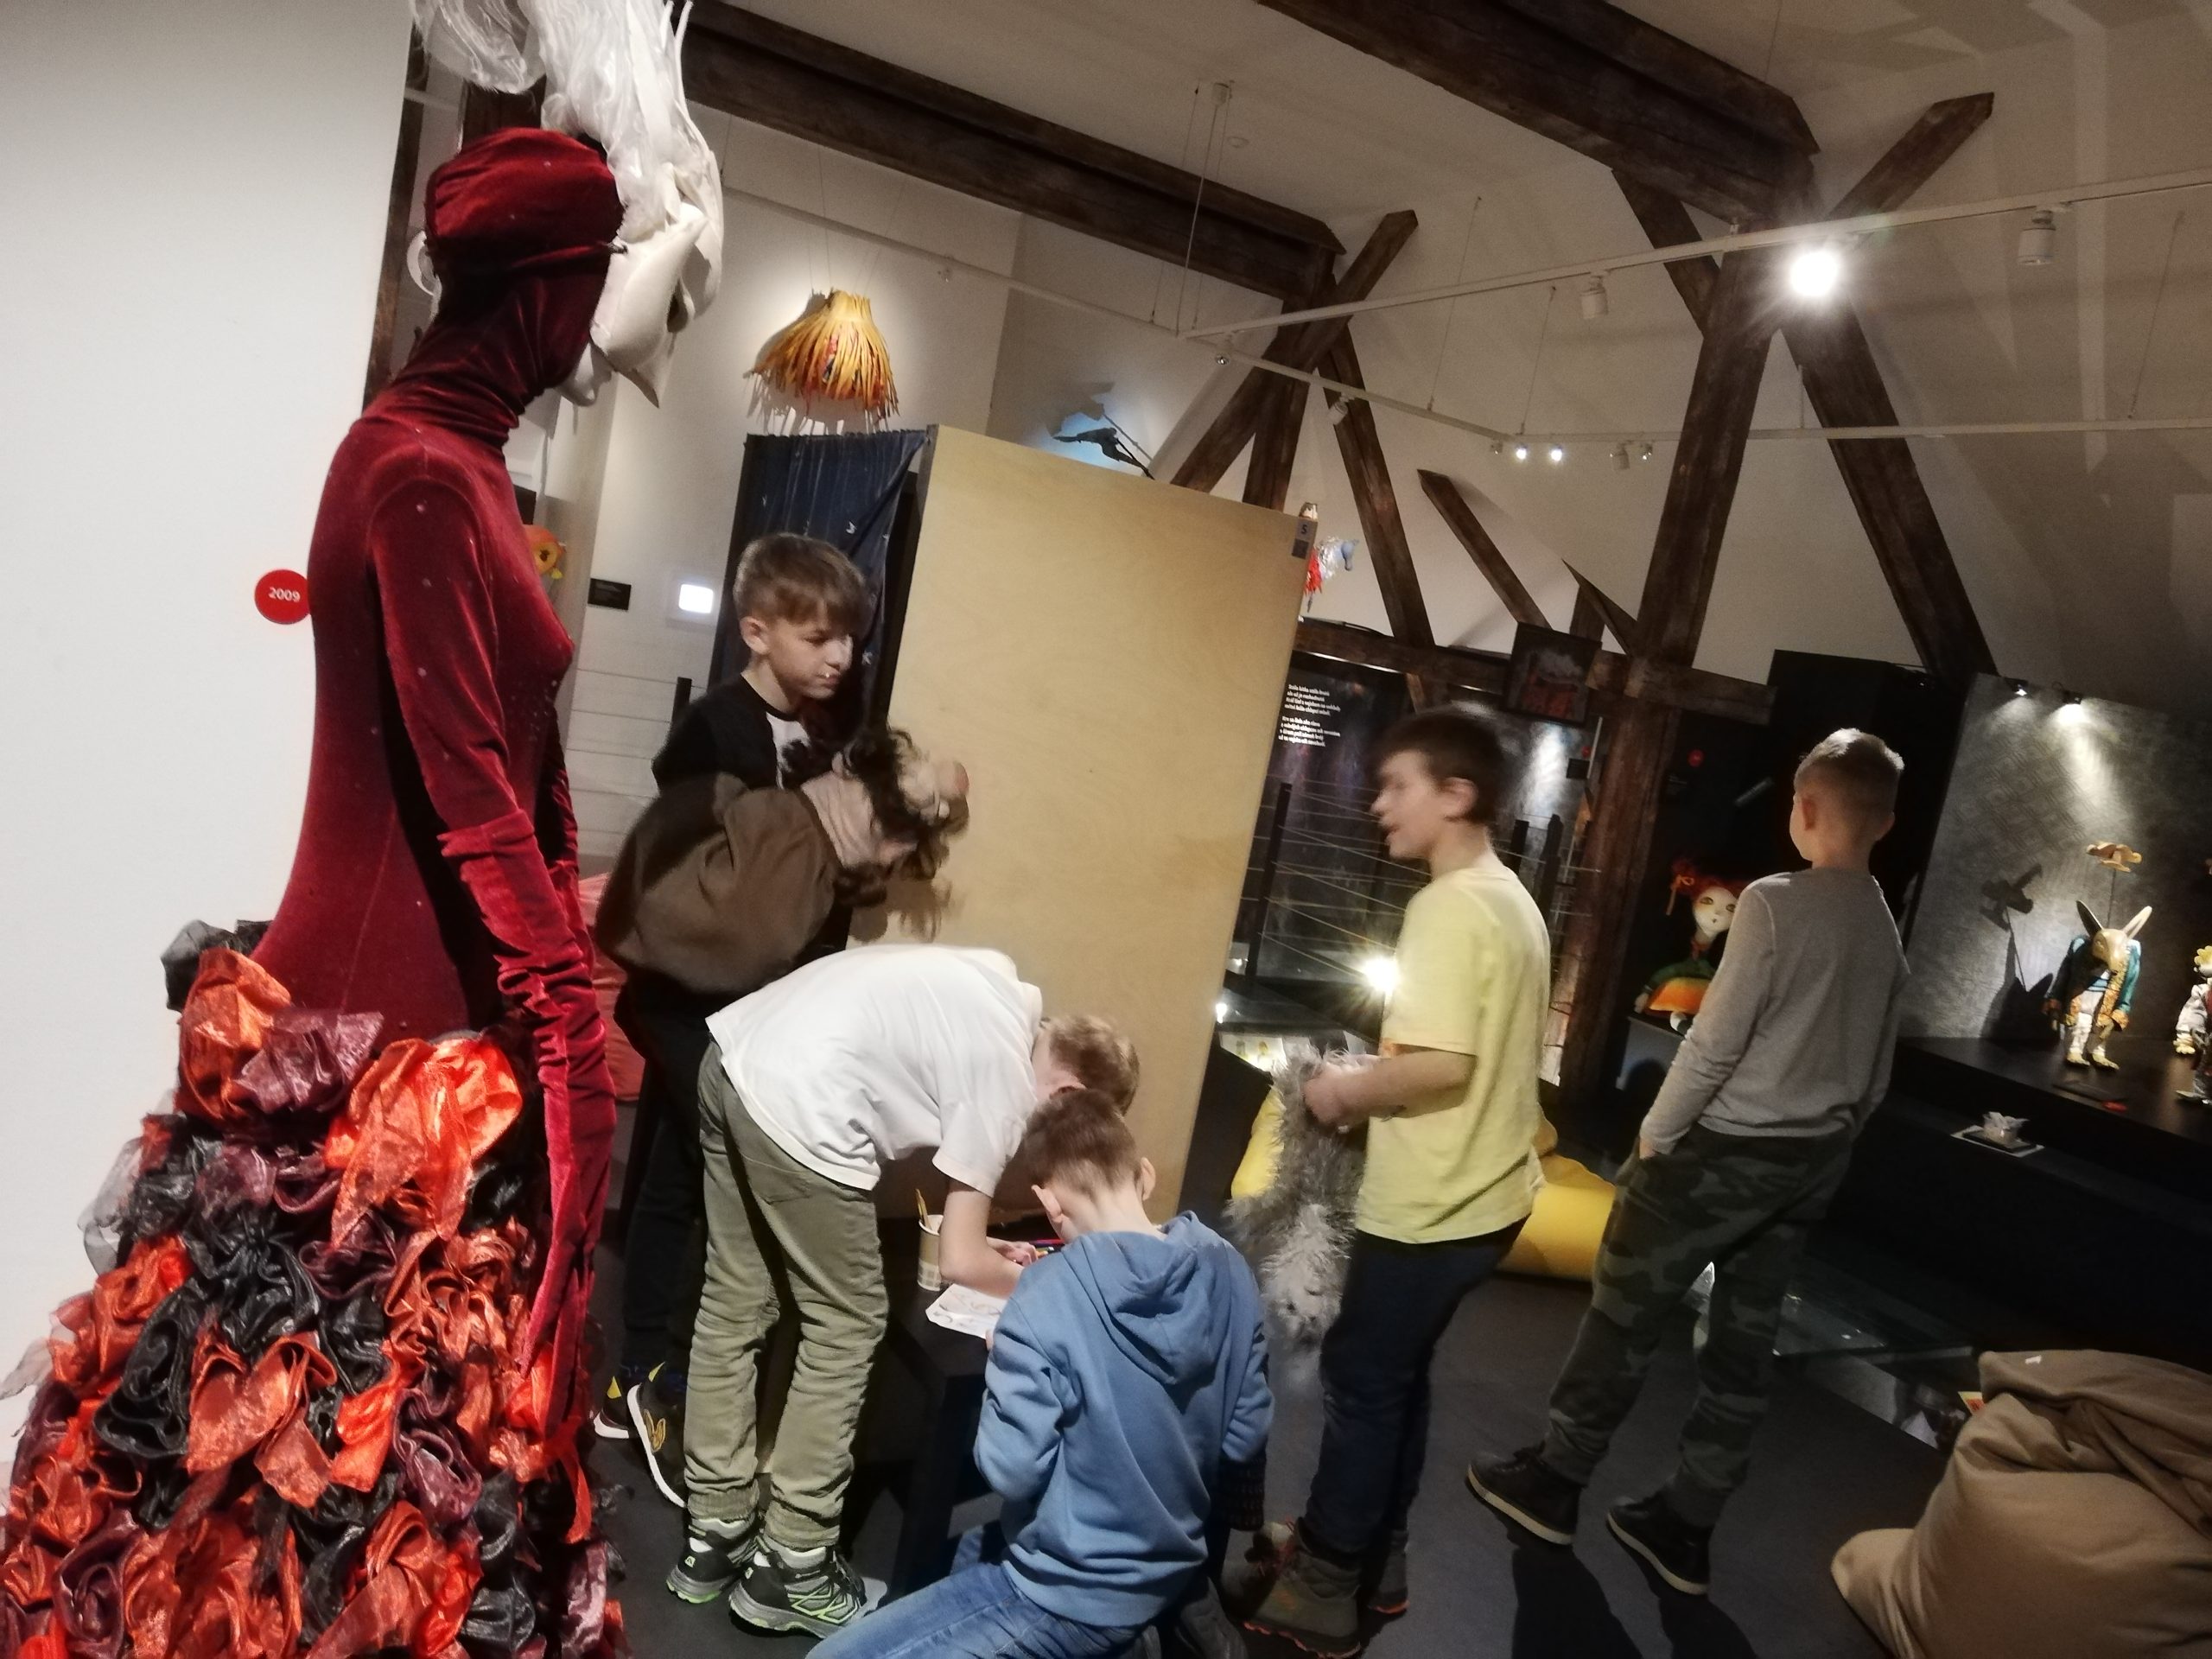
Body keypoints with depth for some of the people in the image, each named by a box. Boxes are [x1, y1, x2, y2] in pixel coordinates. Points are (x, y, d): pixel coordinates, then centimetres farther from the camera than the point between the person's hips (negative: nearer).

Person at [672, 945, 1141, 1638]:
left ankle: (712, 1536, 31)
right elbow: (959, 1261, -1)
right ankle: (787, 1569, 18)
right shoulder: (1008, 1077, -4)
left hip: (735, 1054, 9)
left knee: (734, 1303, 18)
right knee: (847, 1326, 7)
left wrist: (985, 1242, 28)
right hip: (797, 1104, -9)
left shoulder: (1001, 996, 18)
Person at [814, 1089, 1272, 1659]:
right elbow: (1245, 1437, -1)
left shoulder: (1052, 1300, -27)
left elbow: (1010, 1470, -23)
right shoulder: (1228, 1270, -10)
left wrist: (1006, 1374, -6)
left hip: (1078, 1595, -8)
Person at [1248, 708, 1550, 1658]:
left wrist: (1347, 1091, -13)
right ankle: (1372, 1556, 34)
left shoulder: (1449, 906, -21)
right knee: (1396, 1371, 20)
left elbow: (1441, 1065, -28)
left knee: (1360, 1378, 5)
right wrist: (1377, 1090, 11)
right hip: (1482, 1190, 9)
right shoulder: (1510, 900, 9)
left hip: (1432, 1204, -9)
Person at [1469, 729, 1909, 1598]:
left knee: (1625, 1310, 8)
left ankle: (1554, 1480, 21)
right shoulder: (1886, 931, 4)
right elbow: (1875, 1077, 10)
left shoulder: (1775, 902, -17)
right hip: (1812, 1161, 7)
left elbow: (1716, 1040, -17)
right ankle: (1686, 1527, 24)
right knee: (1744, 1340, 13)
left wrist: (1655, 1134, -6)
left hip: (1728, 1146, -7)